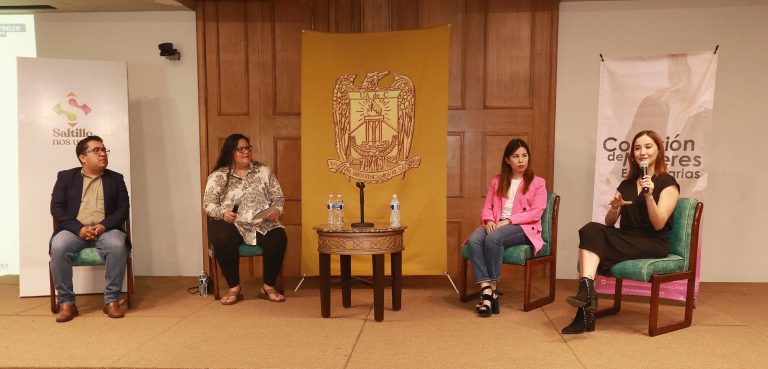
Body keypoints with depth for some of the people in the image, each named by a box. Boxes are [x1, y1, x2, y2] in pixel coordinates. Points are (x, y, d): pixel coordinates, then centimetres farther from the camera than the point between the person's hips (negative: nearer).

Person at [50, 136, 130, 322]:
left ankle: (112, 300, -21)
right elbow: (56, 208, 2)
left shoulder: (116, 179, 14)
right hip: (74, 230, 0)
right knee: (58, 247, -32)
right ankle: (66, 302, -19)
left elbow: (123, 209, 5)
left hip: (106, 230, 0)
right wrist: (79, 228, -14)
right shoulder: (65, 177, 13)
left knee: (117, 245, -34)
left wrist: (103, 225, -14)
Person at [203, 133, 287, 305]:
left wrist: (276, 210, -12)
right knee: (222, 240, -35)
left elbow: (278, 198, 10)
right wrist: (223, 213, -19)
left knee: (279, 238, -29)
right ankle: (234, 288, -16)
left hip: (262, 223, 1)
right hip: (231, 223, -1)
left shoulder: (264, 171, 11)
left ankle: (268, 287, -10)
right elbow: (208, 203, 1)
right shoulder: (218, 176, 6)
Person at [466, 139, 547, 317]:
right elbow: (487, 207, 14)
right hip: (496, 225, 4)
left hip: (523, 228, -4)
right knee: (473, 240, -30)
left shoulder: (537, 183, 8)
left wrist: (508, 220, -15)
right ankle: (486, 290, -37)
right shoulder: (497, 181, 20)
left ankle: (492, 288, -27)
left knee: (493, 238, -36)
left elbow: (536, 213, -5)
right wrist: (489, 220, -10)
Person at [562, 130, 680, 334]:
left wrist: (649, 195, -23)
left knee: (590, 241, -27)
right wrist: (614, 208, -8)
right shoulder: (626, 184, 17)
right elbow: (609, 223, 13)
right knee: (591, 229, -27)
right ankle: (587, 291, -37)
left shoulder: (668, 183, 1)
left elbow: (659, 224, -10)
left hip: (652, 244, -5)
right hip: (626, 240, 5)